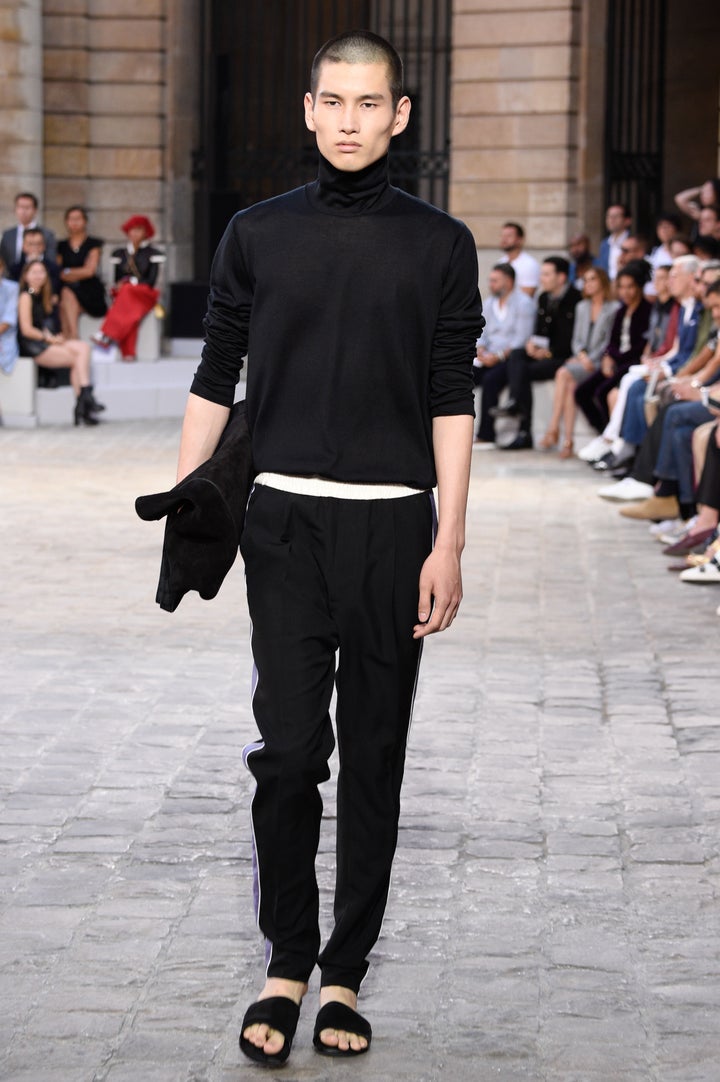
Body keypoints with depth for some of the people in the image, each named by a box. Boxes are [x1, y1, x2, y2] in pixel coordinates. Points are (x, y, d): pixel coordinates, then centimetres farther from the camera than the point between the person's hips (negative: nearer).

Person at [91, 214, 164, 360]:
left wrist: (131, 282, -12)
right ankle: (128, 352, -42)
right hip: (122, 295, 2)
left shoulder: (153, 254, 7)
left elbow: (151, 281, -2)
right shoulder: (119, 254, 17)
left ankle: (107, 335, -47)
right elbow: (117, 281, 14)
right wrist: (118, 287, -8)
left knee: (128, 291, -37)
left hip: (145, 296, -2)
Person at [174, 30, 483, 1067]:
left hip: (393, 524, 0)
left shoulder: (439, 244, 4)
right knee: (288, 748, -6)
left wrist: (448, 543, -4)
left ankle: (344, 974, 14)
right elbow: (215, 380, 10)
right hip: (286, 520, 0)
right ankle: (286, 963, 8)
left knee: (374, 759, 4)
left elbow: (452, 402, 2)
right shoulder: (258, 235, 7)